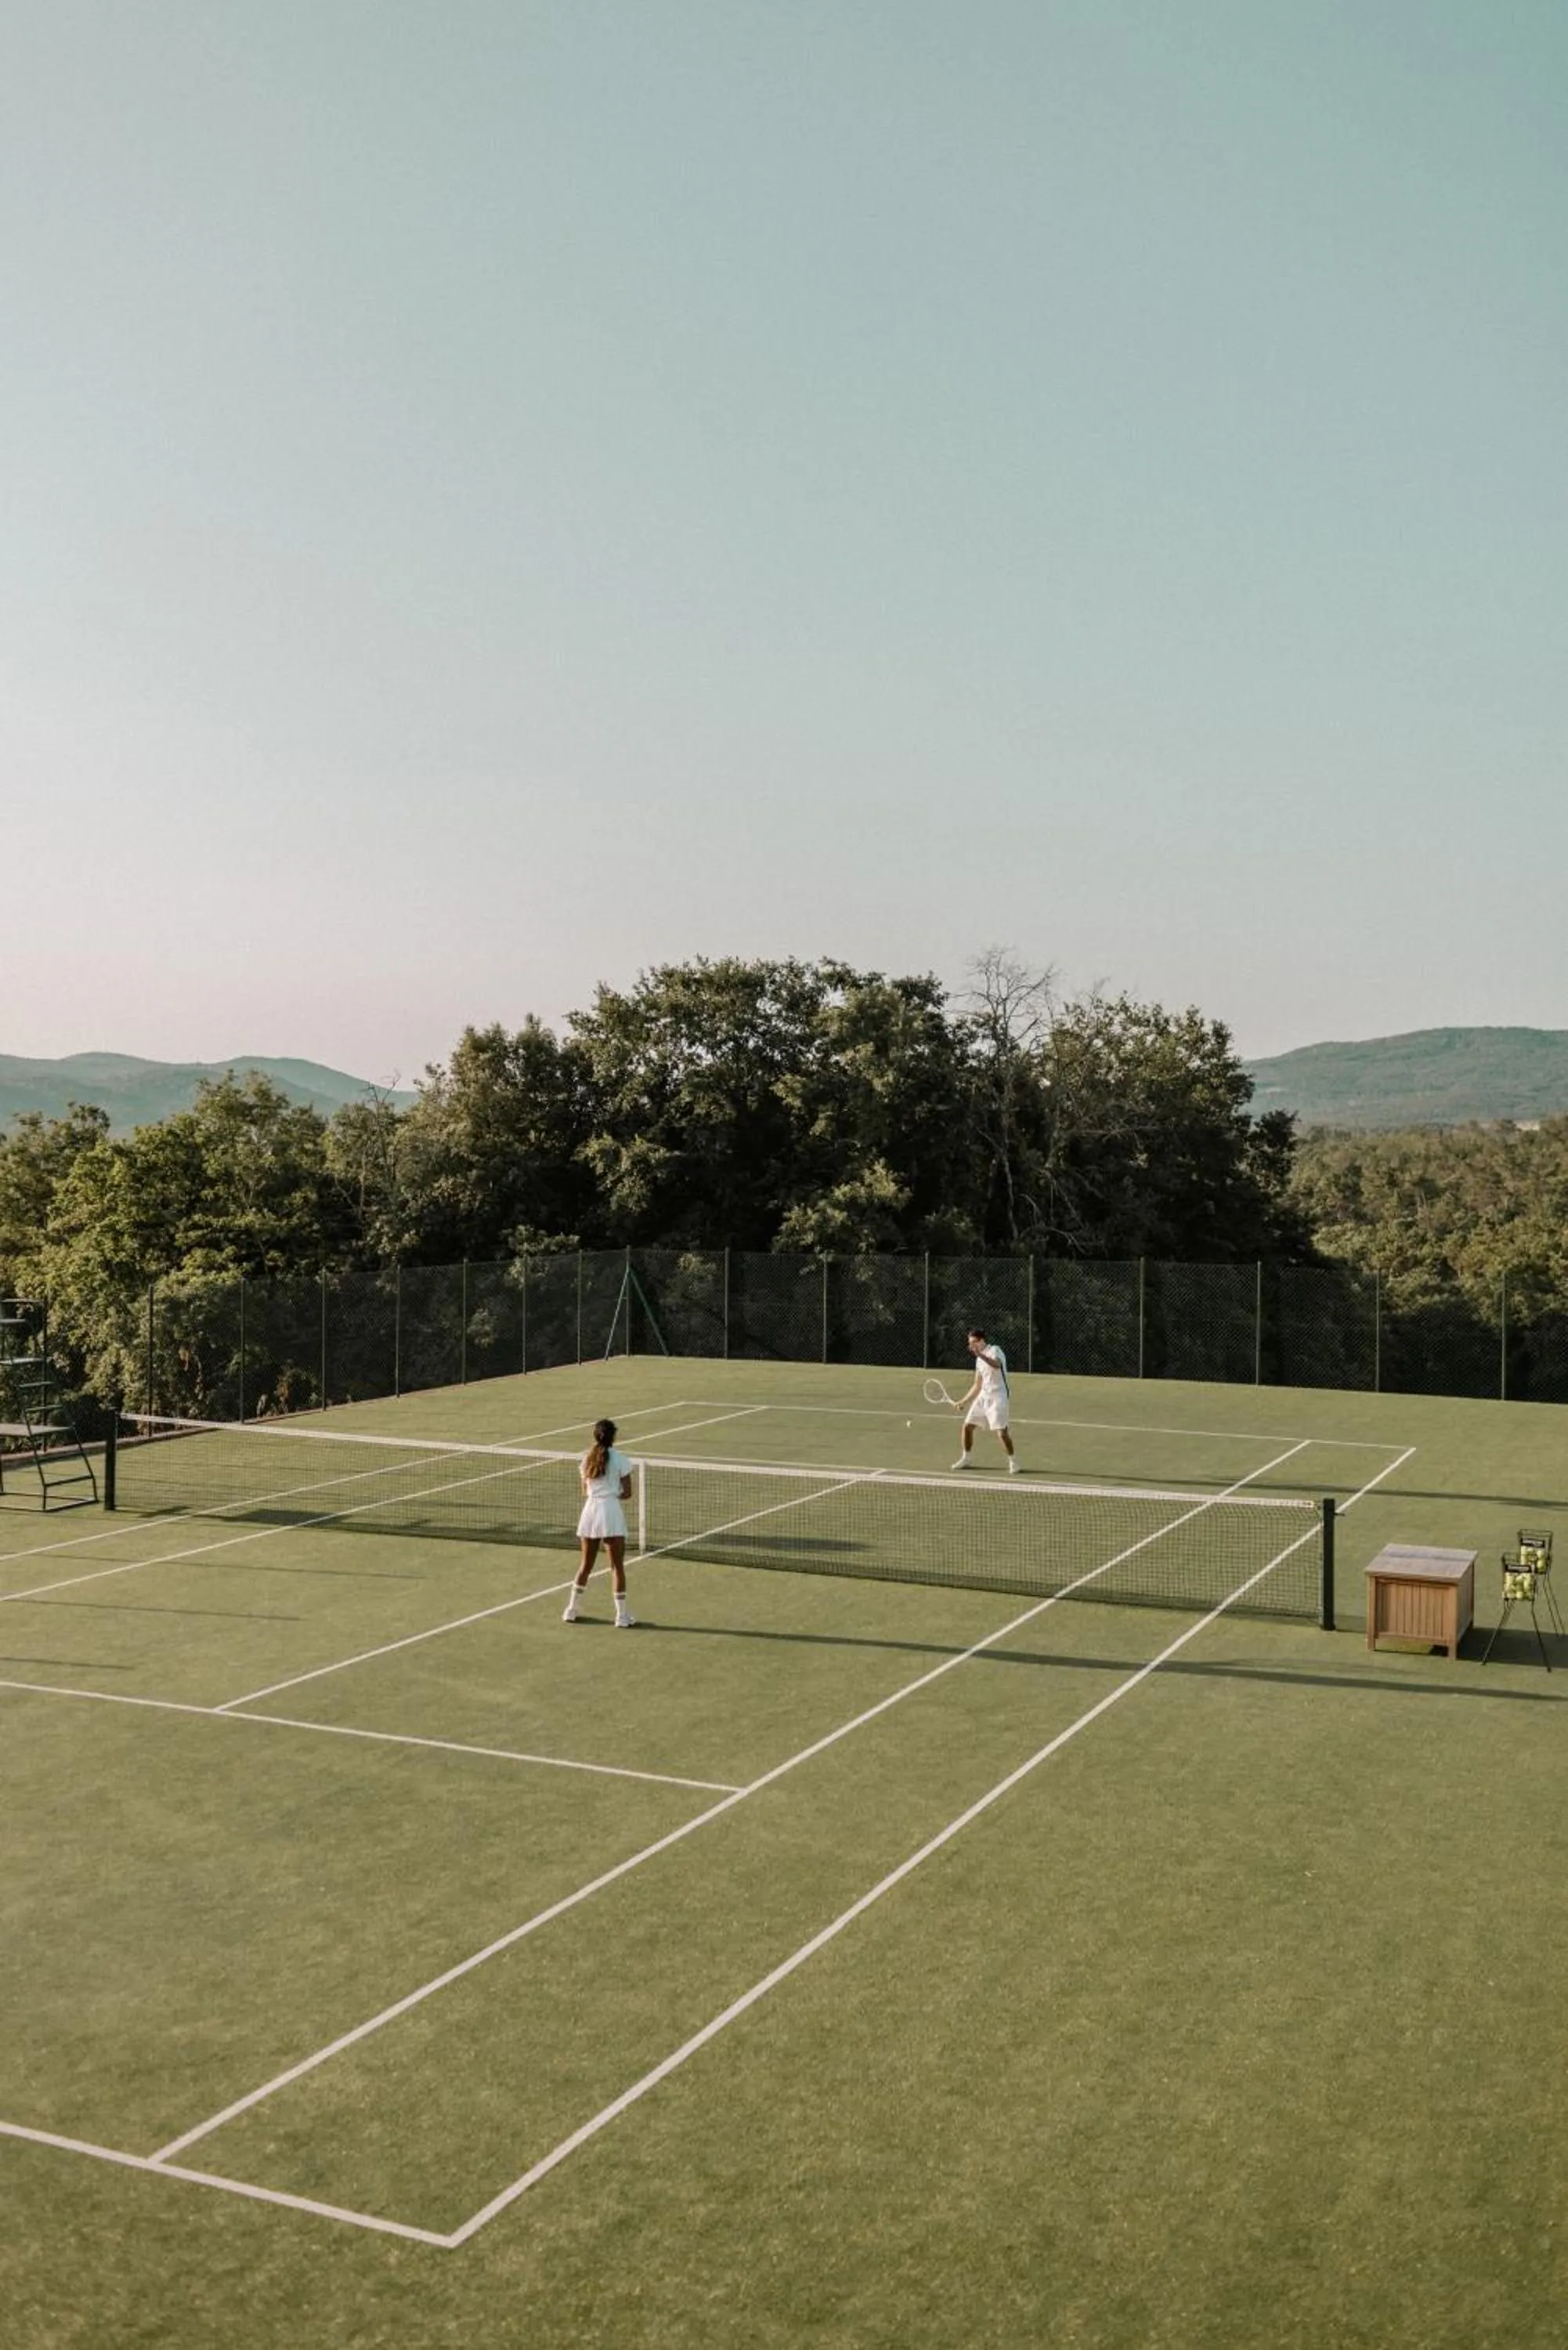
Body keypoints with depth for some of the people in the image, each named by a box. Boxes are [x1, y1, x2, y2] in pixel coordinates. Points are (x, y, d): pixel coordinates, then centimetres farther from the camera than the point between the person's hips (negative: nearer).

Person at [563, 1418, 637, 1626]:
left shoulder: (587, 1459, 9)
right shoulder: (620, 1460, -4)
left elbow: (585, 1493, 12)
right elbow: (627, 1493, -4)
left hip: (590, 1511, 5)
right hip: (611, 1511, -4)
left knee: (586, 1565, 16)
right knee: (617, 1566, 2)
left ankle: (571, 1610, 21)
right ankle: (622, 1615, 3)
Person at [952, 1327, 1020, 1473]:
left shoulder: (994, 1350, -10)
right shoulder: (979, 1360, 15)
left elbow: (997, 1365, -35)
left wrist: (980, 1355, -48)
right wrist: (964, 1401, 18)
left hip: (997, 1398, -8)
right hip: (983, 1396, 8)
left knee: (1002, 1432, -14)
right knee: (968, 1426, 8)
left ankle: (1013, 1463, 1)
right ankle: (965, 1459, 24)